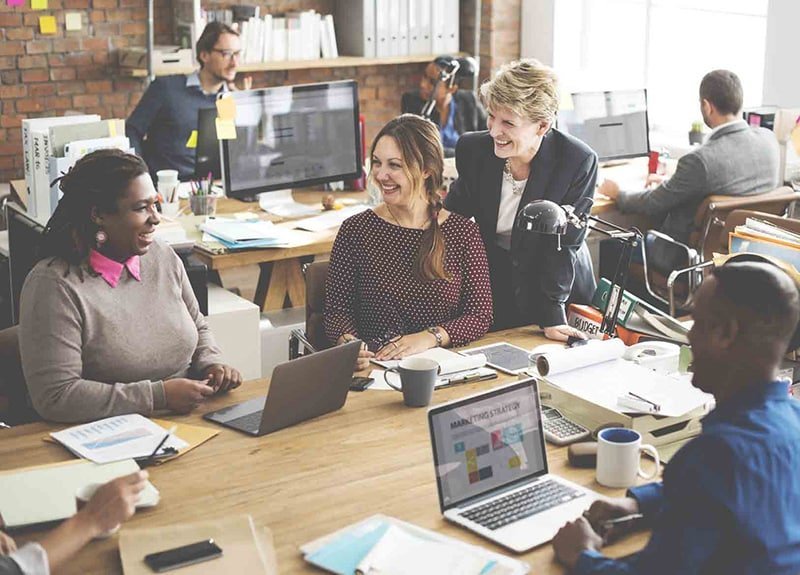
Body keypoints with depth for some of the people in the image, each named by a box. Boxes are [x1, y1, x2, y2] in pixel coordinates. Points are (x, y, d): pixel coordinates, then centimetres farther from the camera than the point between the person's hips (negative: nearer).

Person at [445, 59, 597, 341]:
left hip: (561, 285, -2)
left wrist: (552, 315, -21)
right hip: (490, 284, 2)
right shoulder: (472, 149, -12)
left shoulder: (579, 161, -20)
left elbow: (563, 244, -17)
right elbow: (455, 211, 3)